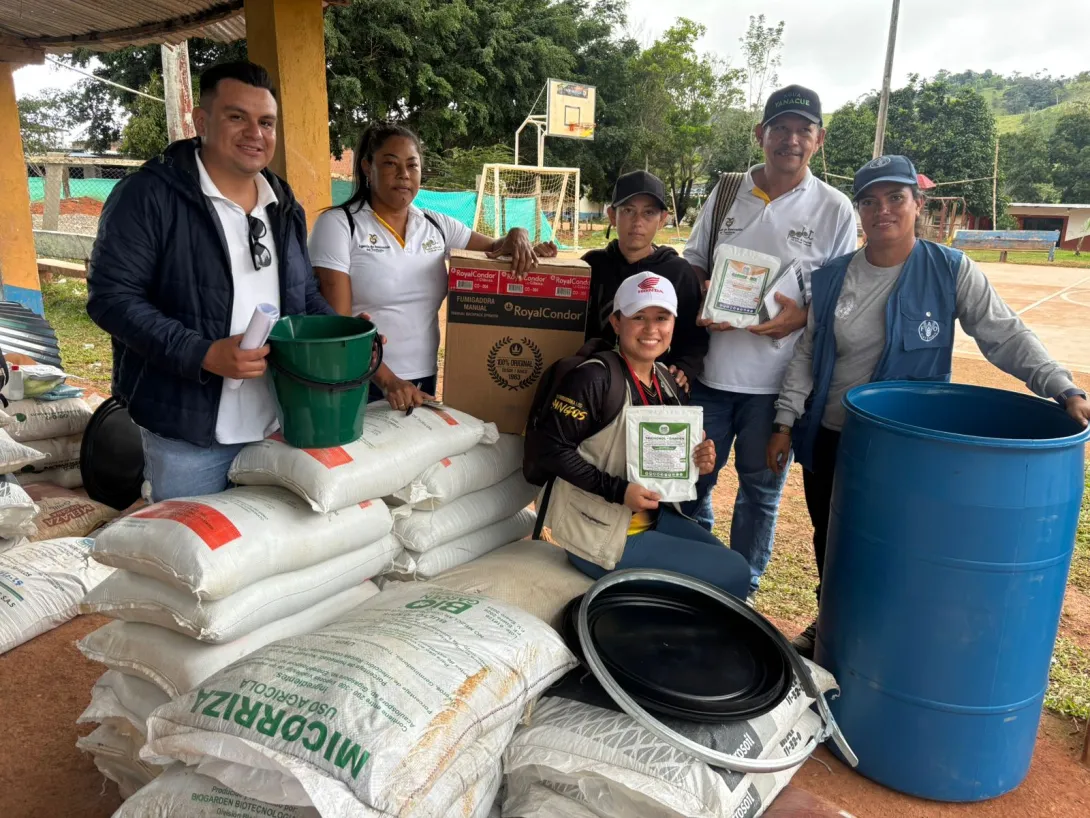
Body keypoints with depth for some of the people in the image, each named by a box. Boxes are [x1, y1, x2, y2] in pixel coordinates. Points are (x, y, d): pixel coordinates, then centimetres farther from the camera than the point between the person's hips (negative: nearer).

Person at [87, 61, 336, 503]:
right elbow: (112, 296, -14)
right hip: (188, 435, -6)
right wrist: (203, 355, -26)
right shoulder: (148, 195, -10)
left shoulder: (284, 207, 11)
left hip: (281, 428, 6)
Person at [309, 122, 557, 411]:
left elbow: (496, 248, 17)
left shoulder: (436, 225, 6)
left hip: (424, 381, 4)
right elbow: (336, 321, -13)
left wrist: (517, 236, -8)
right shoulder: (338, 224, -7)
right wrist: (388, 381, -23)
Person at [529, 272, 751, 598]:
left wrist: (696, 462, -6)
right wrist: (618, 491, -26)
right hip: (598, 532, -8)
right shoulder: (594, 377, -19)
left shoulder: (668, 382, 6)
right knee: (732, 573, -8)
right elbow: (552, 450, -21)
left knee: (730, 567, 12)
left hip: (651, 516, 8)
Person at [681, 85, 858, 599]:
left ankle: (741, 590, 31)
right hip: (711, 367, 2)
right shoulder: (725, 193, 5)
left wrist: (802, 316, -19)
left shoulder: (835, 210, -1)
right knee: (693, 479, 12)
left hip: (777, 378, -2)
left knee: (760, 488, 12)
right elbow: (692, 265, 12)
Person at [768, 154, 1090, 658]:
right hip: (829, 441, 3)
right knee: (829, 543, 17)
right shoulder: (831, 277, 1)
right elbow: (807, 353, 5)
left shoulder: (952, 272, -6)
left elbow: (1008, 337, -8)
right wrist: (784, 422, 3)